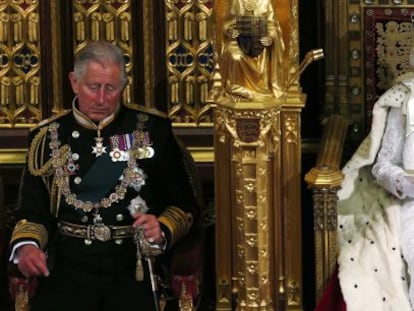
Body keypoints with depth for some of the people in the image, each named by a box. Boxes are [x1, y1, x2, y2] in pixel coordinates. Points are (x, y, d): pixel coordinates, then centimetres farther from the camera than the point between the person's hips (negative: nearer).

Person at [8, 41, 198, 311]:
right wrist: (26, 245, -8)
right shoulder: (48, 136, 11)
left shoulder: (152, 129, 8)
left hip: (133, 271, 0)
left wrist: (163, 230, -9)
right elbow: (32, 210, 12)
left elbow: (184, 206, 11)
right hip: (68, 270, 0)